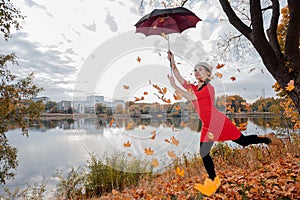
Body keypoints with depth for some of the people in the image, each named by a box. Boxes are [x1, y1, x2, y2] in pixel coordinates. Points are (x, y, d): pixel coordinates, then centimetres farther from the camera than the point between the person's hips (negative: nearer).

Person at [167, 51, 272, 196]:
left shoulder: (209, 88, -13)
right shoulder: (193, 88, 9)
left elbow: (190, 98, -24)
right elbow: (180, 79, 2)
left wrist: (174, 86, -22)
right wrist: (172, 61, -3)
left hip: (218, 122, -7)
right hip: (207, 126, 7)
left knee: (243, 142, 5)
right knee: (203, 154, 5)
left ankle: (264, 140, 38)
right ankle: (213, 181, 23)